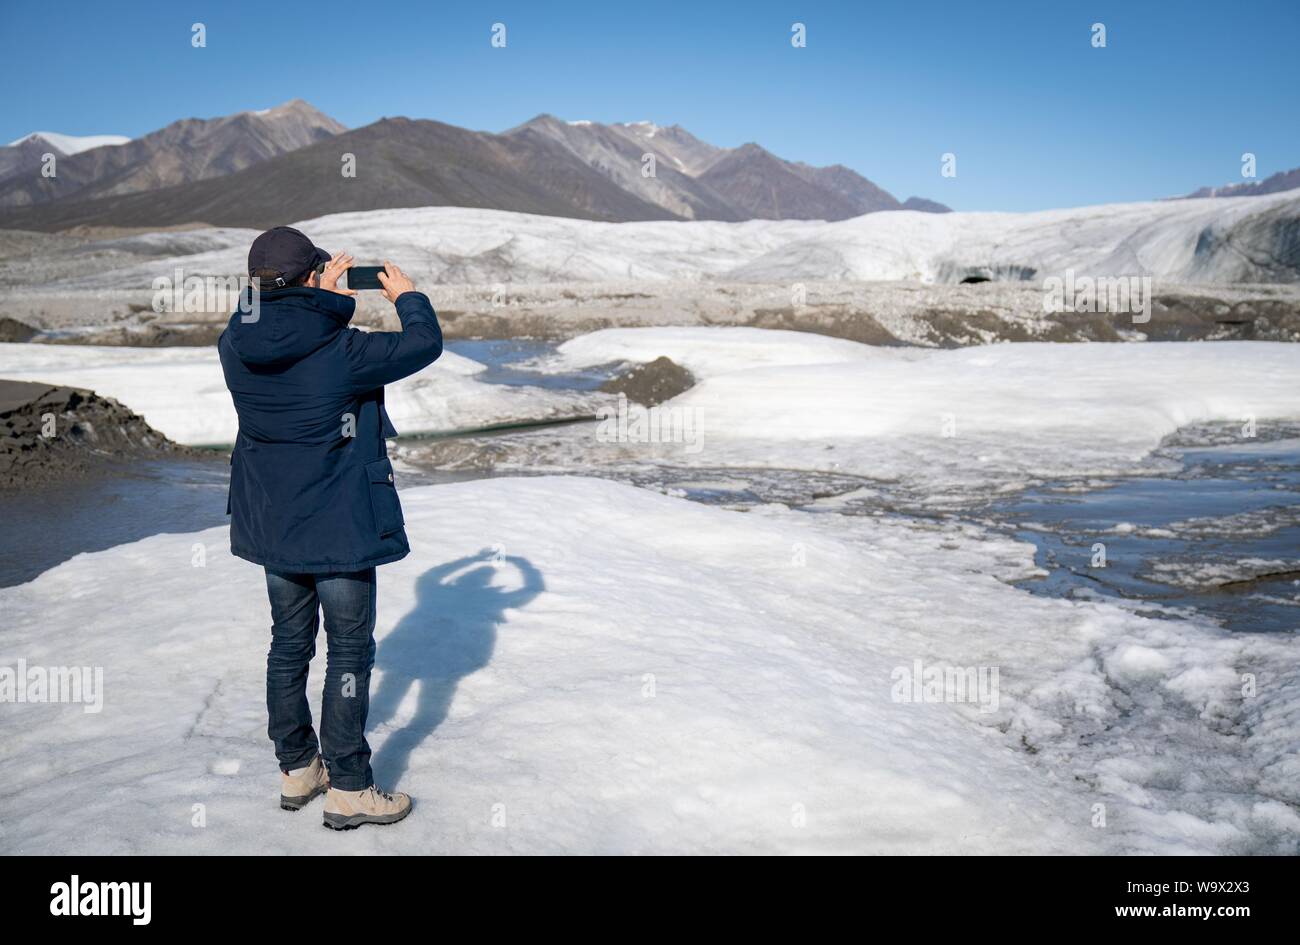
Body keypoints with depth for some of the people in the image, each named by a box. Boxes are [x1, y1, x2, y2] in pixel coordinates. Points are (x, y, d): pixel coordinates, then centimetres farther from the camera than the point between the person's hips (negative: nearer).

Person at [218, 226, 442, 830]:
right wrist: (407, 296, 9)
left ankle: (295, 769, 31)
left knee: (289, 643, 18)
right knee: (350, 651, 5)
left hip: (271, 524, 6)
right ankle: (347, 789, 12)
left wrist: (325, 297, 23)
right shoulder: (340, 351, -21)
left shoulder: (236, 348, -6)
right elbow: (424, 344, -9)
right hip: (339, 525, -6)